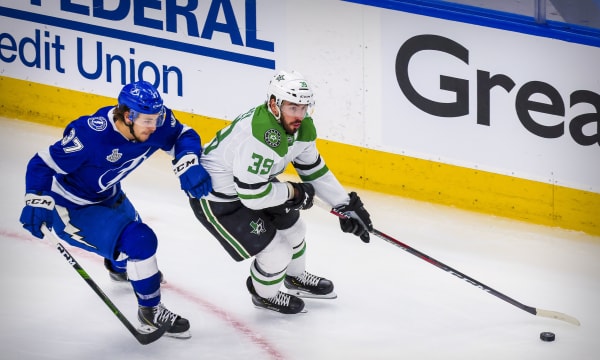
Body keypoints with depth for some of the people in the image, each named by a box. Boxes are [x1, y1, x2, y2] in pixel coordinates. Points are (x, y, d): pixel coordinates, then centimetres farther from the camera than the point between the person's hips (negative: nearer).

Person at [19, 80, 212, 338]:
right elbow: (44, 163, -29)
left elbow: (184, 136, -7)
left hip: (107, 196, 8)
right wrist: (37, 201, -40)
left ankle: (119, 267, 71)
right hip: (71, 208, -8)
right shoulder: (91, 135, -37)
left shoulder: (154, 121, -20)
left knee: (132, 228, 34)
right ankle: (150, 312, -3)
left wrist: (189, 165, -26)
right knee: (138, 240, -22)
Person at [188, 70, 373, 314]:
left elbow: (314, 170, 6)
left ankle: (296, 278, 53)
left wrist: (346, 205, 1)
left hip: (252, 183, 9)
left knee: (291, 227, 23)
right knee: (276, 254, -7)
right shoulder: (260, 137, -39)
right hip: (216, 199, -9)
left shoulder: (302, 127, -9)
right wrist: (294, 192, -19)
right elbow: (253, 197, -34)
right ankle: (265, 294, 26)